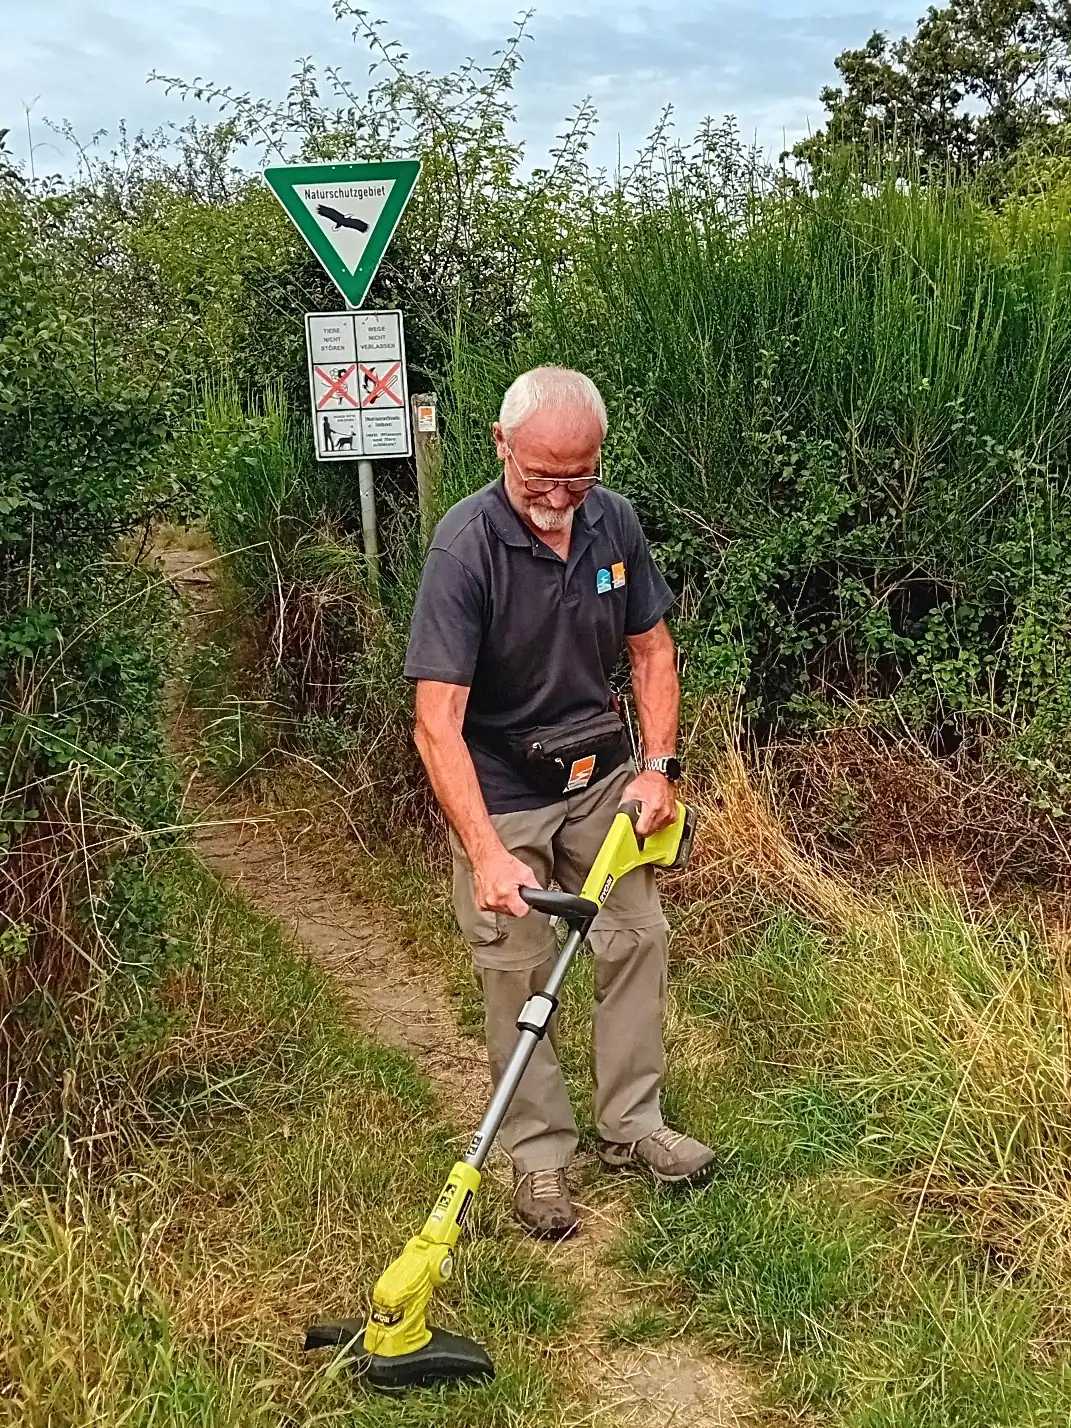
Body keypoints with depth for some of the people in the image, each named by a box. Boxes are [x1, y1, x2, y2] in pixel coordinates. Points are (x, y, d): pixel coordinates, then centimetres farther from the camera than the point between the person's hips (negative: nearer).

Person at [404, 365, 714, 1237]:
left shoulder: (613, 521, -9)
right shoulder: (464, 549, -26)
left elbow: (651, 650, 4)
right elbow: (438, 720, -30)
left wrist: (658, 765, -7)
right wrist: (488, 855, -38)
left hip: (602, 773, 6)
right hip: (500, 792, -5)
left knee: (638, 937, 11)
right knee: (519, 975, 4)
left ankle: (631, 1124, 29)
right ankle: (540, 1156, 21)